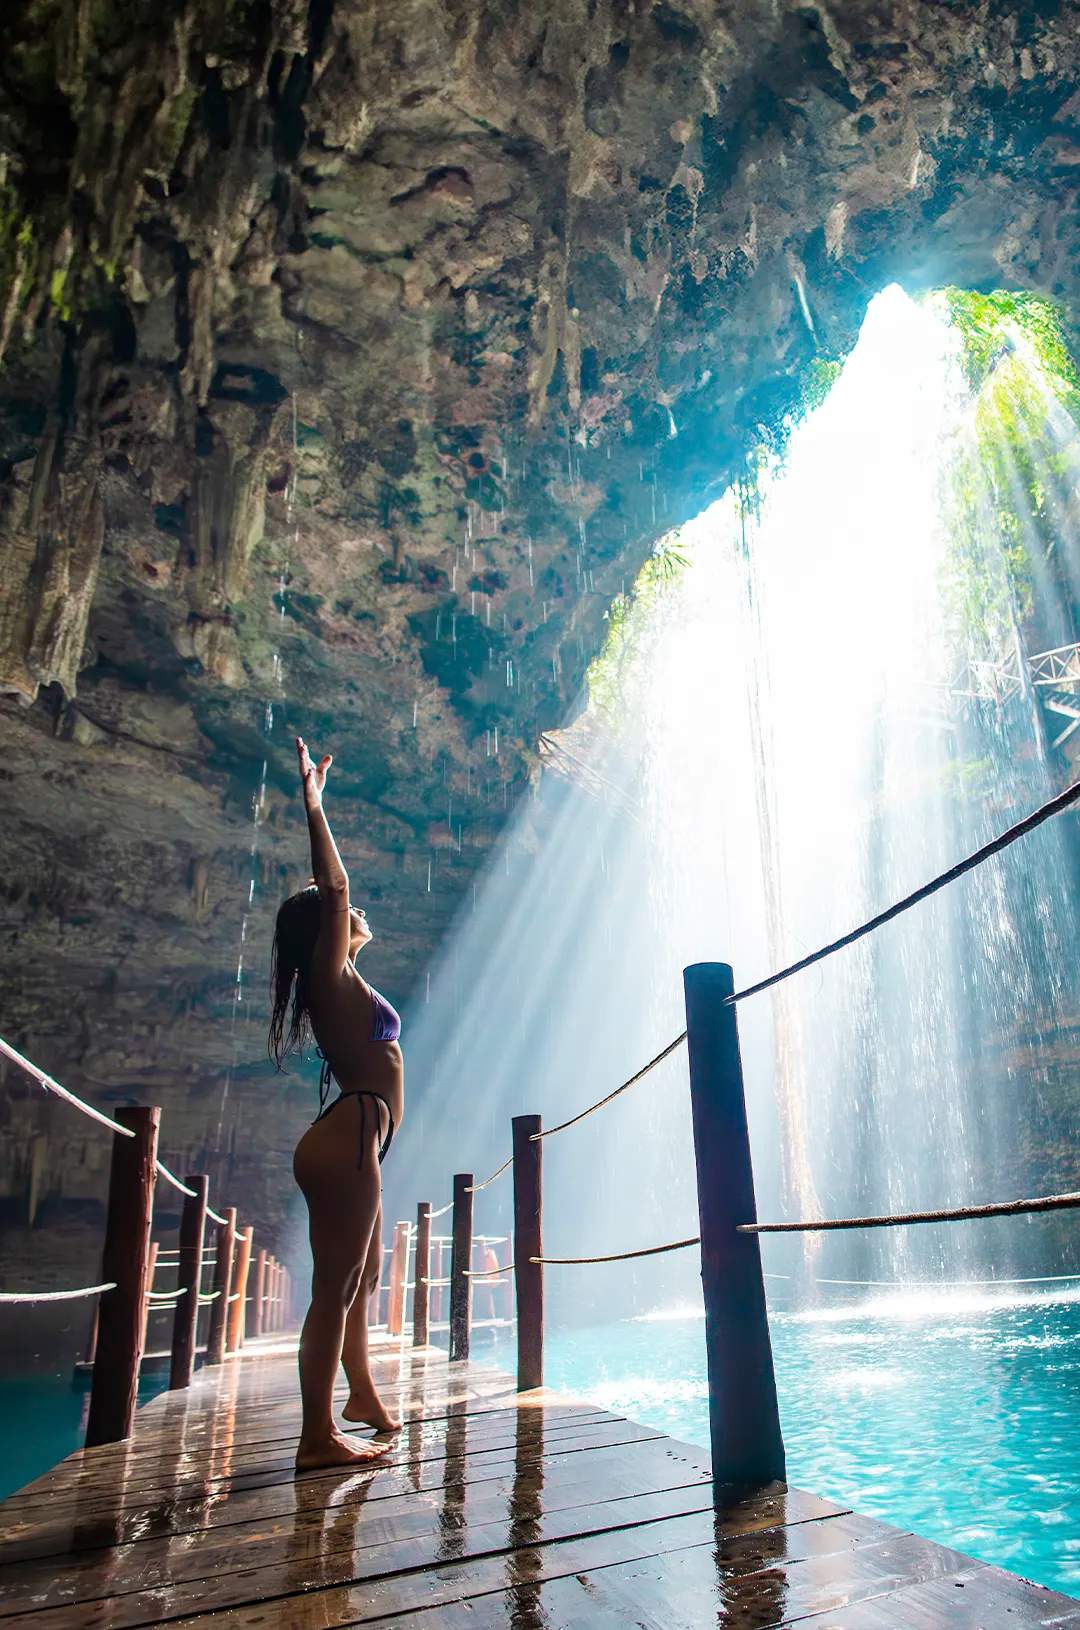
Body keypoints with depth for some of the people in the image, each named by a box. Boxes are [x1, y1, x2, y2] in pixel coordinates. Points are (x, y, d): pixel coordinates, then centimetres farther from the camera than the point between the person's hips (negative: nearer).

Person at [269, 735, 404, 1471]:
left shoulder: (340, 981, 16)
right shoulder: (333, 975, -8)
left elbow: (332, 892, 24)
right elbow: (334, 889, -16)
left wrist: (315, 802, 31)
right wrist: (313, 803, -12)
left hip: (354, 1140, 10)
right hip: (348, 1139, -10)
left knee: (360, 1279, 22)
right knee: (336, 1287, -6)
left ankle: (362, 1395, 37)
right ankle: (318, 1435, 1)